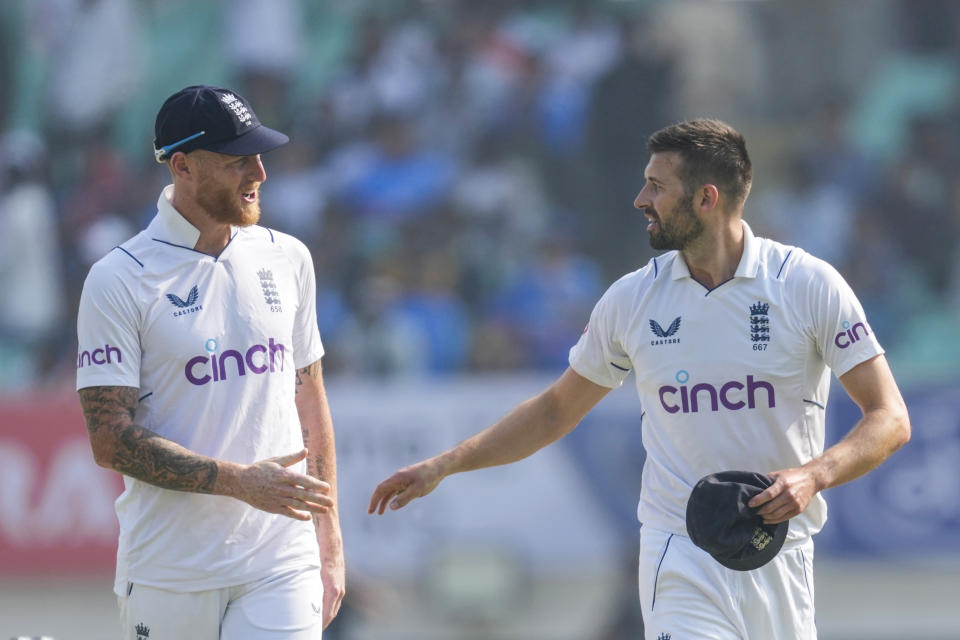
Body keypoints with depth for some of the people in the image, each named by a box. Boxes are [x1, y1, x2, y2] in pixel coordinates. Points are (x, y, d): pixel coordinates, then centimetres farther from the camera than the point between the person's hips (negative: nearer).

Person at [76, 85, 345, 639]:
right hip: (169, 575, -3)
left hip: (280, 569, 3)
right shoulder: (119, 281, -7)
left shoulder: (287, 259, 9)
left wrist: (329, 540, 12)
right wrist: (238, 481, -19)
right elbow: (111, 439, -11)